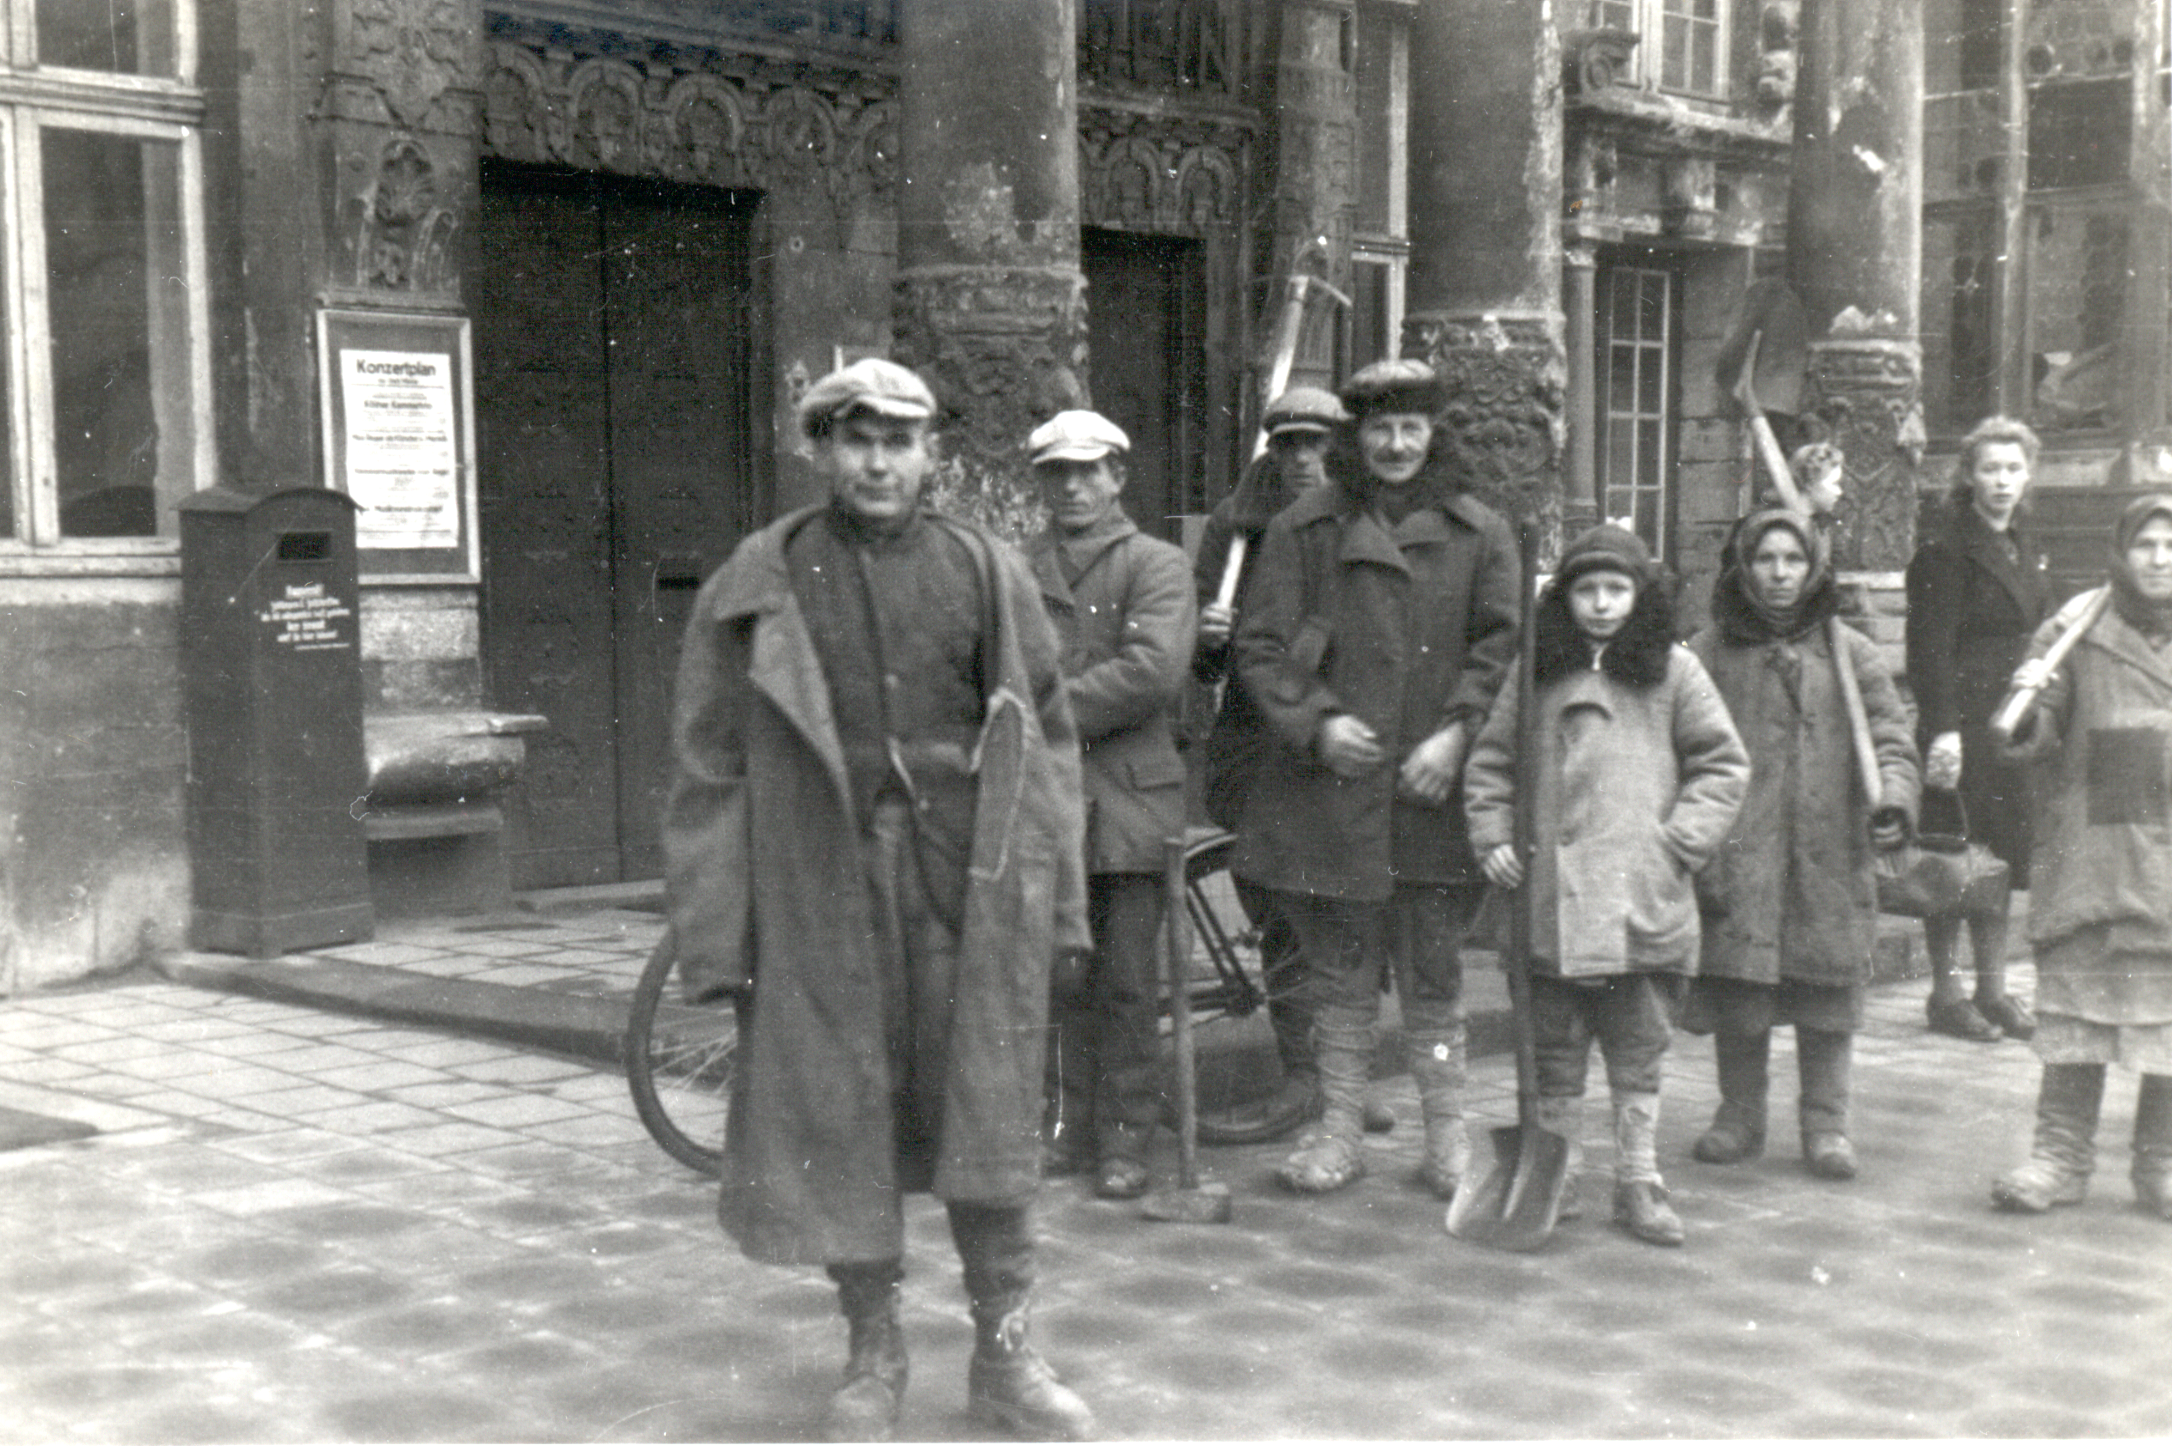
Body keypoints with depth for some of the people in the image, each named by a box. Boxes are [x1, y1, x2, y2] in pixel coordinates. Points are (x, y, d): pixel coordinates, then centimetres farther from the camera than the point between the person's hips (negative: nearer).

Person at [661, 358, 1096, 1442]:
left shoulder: (988, 574, 7)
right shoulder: (753, 588, 2)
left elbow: (1046, 740, 9)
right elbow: (708, 770, 2)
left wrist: (1055, 898, 5)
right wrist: (713, 936, -3)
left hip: (969, 893, 1)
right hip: (820, 896, -1)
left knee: (989, 1117, 4)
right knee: (839, 1120, 5)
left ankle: (1003, 1353, 18)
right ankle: (873, 1355, 22)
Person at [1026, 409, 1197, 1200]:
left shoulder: (1158, 565, 3)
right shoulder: (1017, 570, 14)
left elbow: (1152, 673, -12)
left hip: (1127, 796, -3)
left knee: (1126, 981, 1)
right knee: (1059, 975, 7)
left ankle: (1125, 1140, 10)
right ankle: (1068, 1125, 18)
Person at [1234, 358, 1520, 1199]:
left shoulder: (1479, 536, 8)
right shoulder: (1303, 530, 5)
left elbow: (1501, 648, 3)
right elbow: (1259, 646, 3)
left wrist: (1456, 735, -11)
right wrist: (1316, 722, -12)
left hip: (1434, 791, 0)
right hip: (1330, 785, 0)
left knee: (1433, 972, 6)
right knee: (1341, 969, 7)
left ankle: (1446, 1130, 18)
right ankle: (1340, 1128, 18)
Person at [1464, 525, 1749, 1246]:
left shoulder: (1672, 672, 4)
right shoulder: (1537, 675, 7)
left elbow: (1724, 765, 6)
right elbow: (1489, 763, 15)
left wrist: (1681, 840, -3)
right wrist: (1494, 837, 2)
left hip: (1645, 905, -1)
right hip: (1550, 903, 1)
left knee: (1638, 1053, 6)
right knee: (1555, 1051, 9)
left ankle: (1639, 1183, 17)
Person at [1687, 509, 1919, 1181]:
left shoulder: (1849, 653, 9)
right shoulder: (1711, 652, 6)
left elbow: (1889, 731, 6)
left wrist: (1893, 797, -13)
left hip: (1829, 853, 1)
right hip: (1736, 854, -1)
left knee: (1827, 988, 3)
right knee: (1736, 985, 2)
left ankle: (1825, 1122, 16)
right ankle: (1740, 1115, 18)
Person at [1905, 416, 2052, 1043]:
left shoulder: (2025, 551, 17)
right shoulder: (1945, 551, -8)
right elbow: (1931, 649, -14)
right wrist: (1943, 729, -21)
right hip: (1960, 725, -8)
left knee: (2004, 852, 10)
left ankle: (1993, 986, 18)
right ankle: (1945, 990, 5)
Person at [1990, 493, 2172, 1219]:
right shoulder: (2077, 630, 2)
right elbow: (2037, 743, 3)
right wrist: (2027, 710, -18)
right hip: (2091, 848, -1)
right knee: (2074, 996, 2)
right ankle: (2062, 1154, 11)